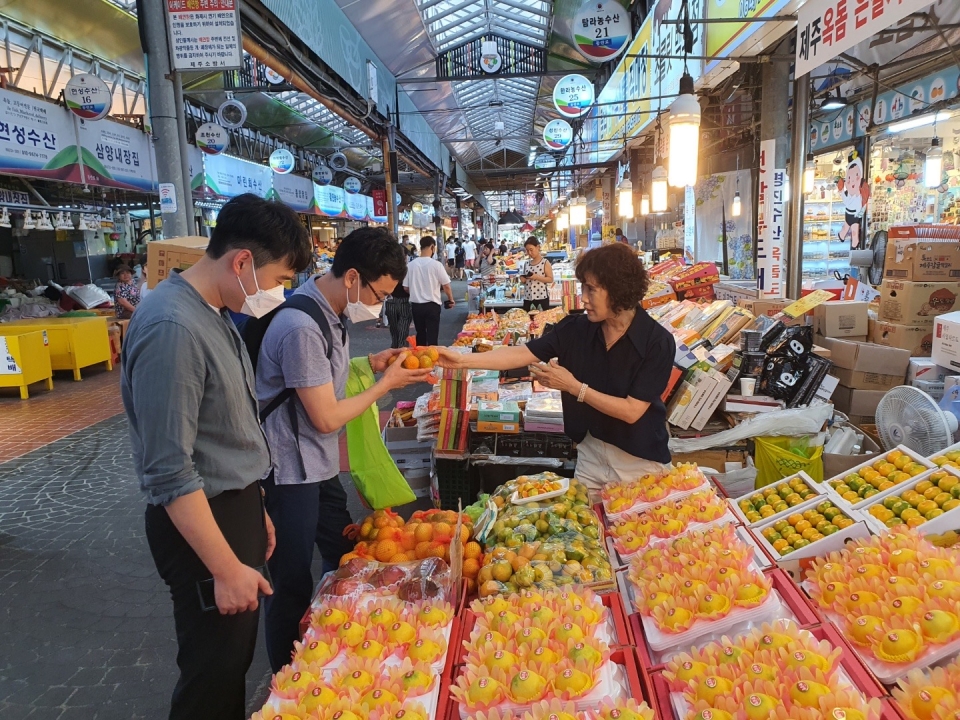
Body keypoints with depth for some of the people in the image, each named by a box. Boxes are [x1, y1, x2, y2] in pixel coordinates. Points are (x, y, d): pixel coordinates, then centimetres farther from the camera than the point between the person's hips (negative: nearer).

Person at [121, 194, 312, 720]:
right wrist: (227, 569, -19)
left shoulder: (213, 312, 5)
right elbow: (169, 472, -24)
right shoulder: (171, 328, -25)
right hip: (200, 524, -9)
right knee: (214, 673, 9)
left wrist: (255, 511, 16)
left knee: (237, 653, 22)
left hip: (237, 507, 9)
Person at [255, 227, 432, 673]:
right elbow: (327, 417, -23)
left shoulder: (330, 312, 3)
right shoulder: (302, 327, -27)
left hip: (318, 465, 10)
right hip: (290, 473, -10)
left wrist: (371, 363, 1)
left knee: (345, 558, 22)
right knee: (293, 588, 5)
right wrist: (386, 384, -12)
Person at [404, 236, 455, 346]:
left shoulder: (411, 265, -3)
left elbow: (406, 287, 4)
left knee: (420, 335, 17)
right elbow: (446, 286, -6)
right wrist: (451, 300, 11)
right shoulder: (436, 264, -11)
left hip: (416, 305, 4)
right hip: (432, 305, -4)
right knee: (432, 336, 1)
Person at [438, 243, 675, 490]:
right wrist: (463, 360, -21)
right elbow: (522, 354, -12)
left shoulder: (658, 342, -20)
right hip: (591, 452, 4)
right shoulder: (576, 329, -9)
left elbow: (631, 411, -23)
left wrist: (573, 386, -23)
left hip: (639, 462, -4)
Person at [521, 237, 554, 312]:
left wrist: (536, 277, -19)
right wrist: (523, 279, -4)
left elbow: (550, 279, -10)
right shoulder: (527, 264, 11)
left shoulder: (545, 262, -5)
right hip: (528, 297, 5)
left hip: (541, 297, -5)